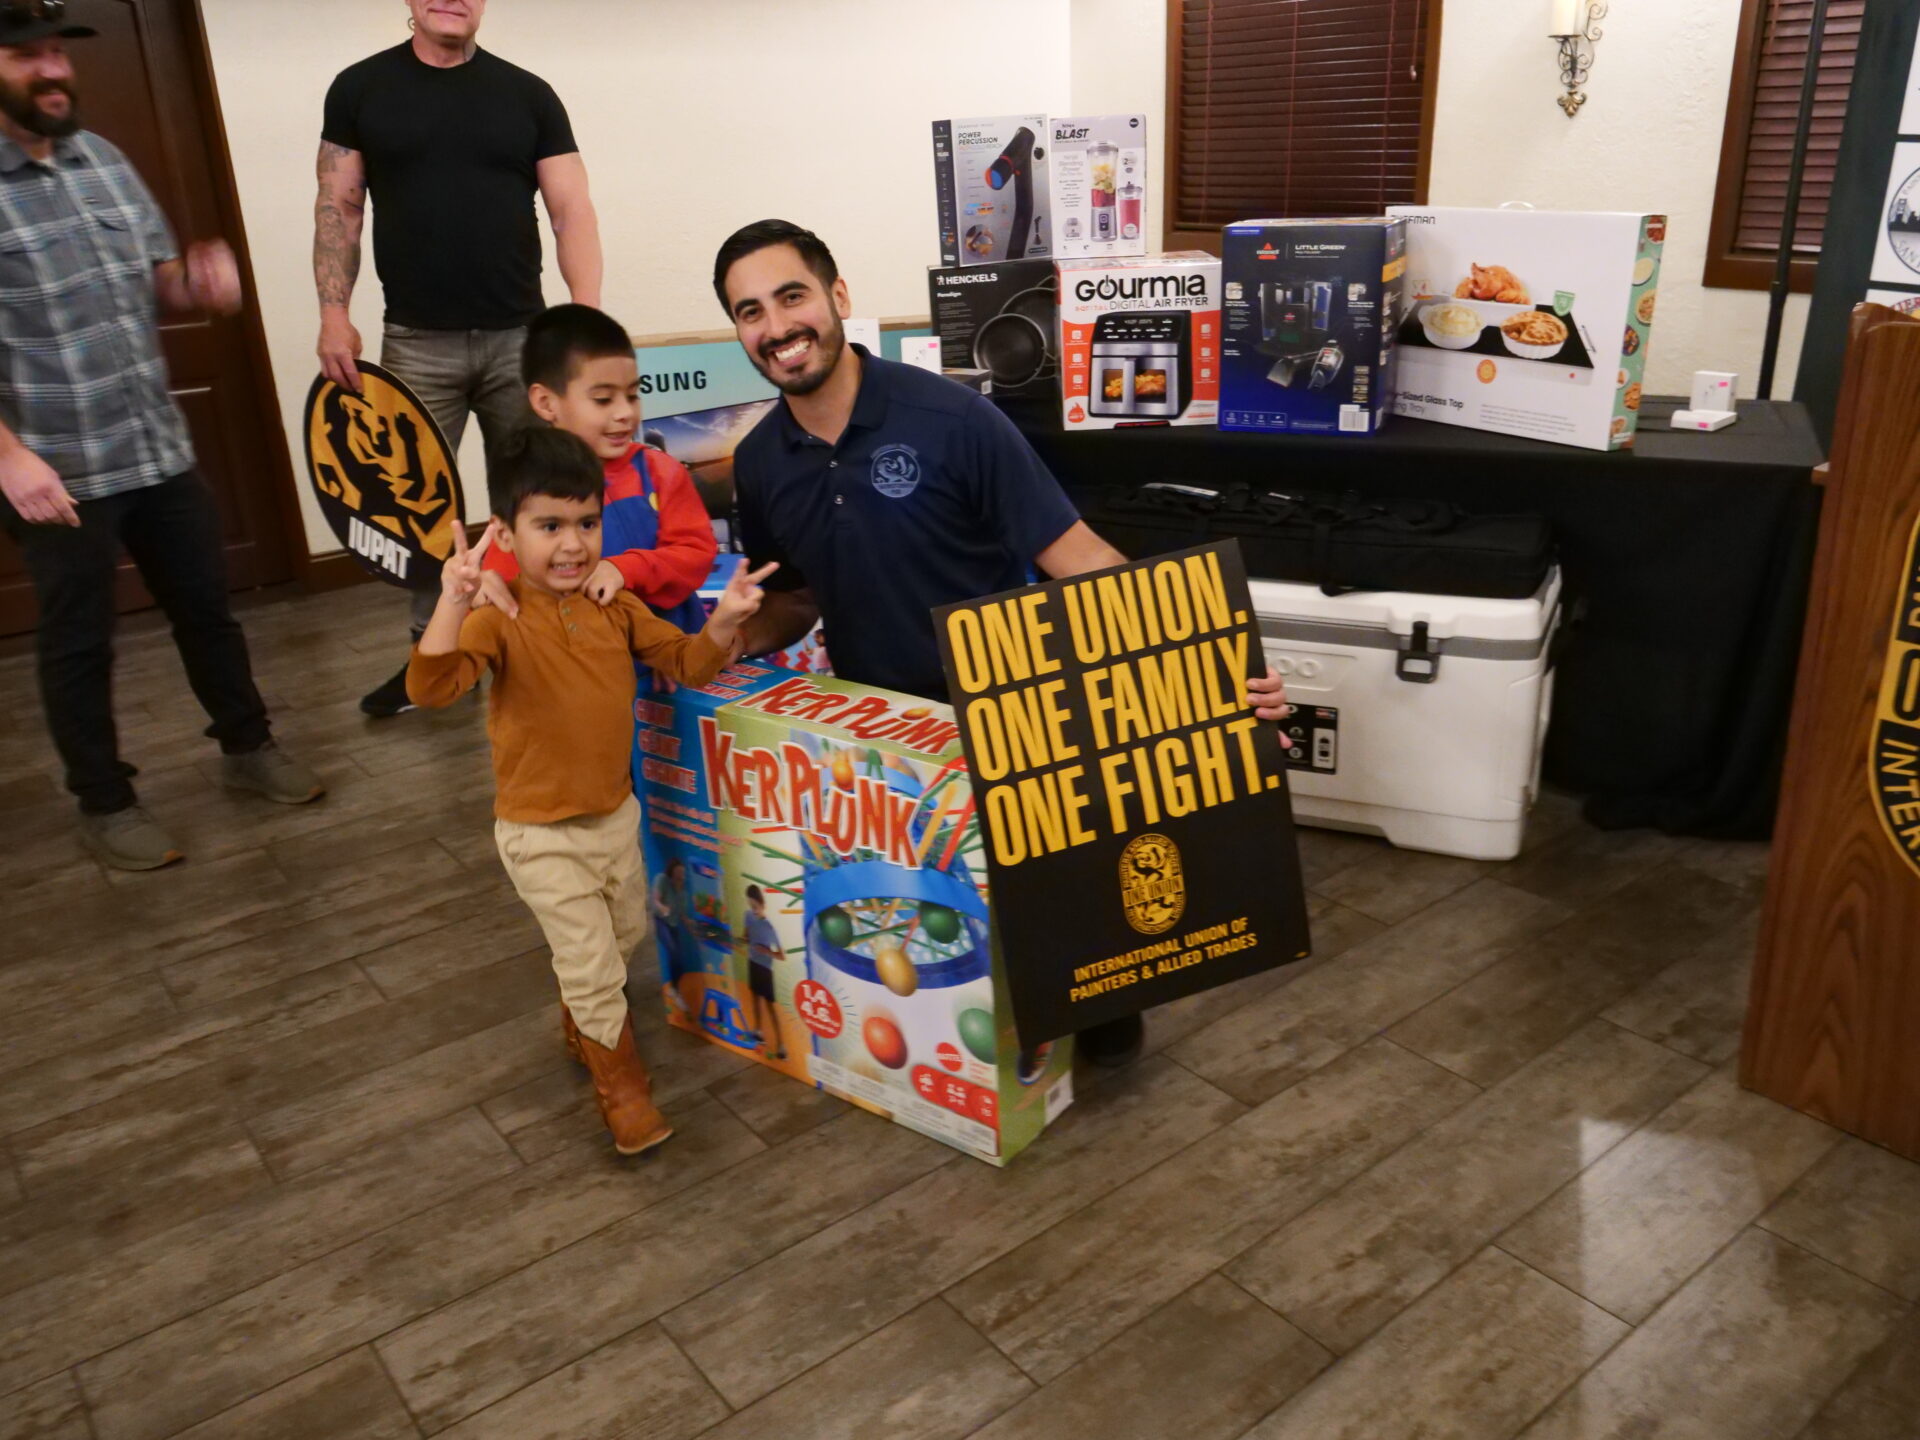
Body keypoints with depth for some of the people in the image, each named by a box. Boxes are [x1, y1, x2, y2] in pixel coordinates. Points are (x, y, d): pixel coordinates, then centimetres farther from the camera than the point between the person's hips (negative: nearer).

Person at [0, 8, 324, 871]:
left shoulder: (105, 161, 8)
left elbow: (160, 282, 16)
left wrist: (201, 283, -7)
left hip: (160, 447, 6)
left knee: (207, 608, 16)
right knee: (79, 642, 8)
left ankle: (247, 747, 35)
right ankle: (104, 804, 23)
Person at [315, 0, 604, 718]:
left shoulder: (528, 95, 4)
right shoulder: (360, 88, 6)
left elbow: (571, 210, -1)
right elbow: (339, 208, 6)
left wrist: (587, 318, -14)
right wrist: (334, 314, -4)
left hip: (520, 337, 0)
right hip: (415, 342, 1)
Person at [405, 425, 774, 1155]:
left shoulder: (616, 607, -4)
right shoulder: (498, 618, -22)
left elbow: (686, 663, 3)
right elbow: (430, 687, -37)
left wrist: (724, 621, -17)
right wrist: (452, 602, -53)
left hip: (617, 812, 6)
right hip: (540, 833, -6)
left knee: (626, 935, 25)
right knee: (592, 966, 0)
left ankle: (581, 1023, 55)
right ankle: (620, 1080, 26)